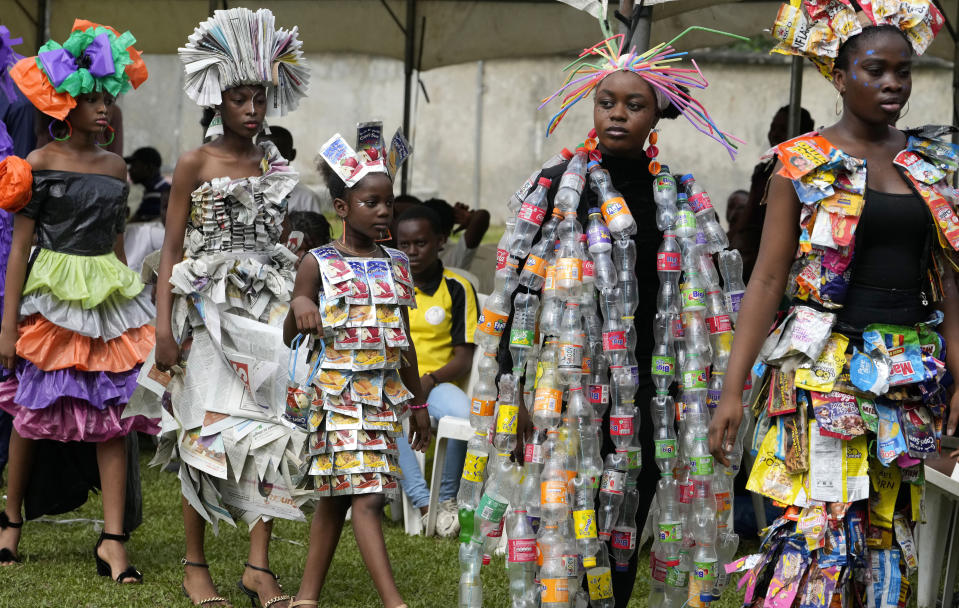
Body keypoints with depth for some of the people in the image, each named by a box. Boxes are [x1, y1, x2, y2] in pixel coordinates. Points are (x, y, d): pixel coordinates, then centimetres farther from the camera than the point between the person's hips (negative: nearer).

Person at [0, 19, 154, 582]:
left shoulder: (116, 167, 10)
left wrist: (128, 302, 15)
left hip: (109, 301, 4)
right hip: (50, 298, -4)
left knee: (115, 416, -4)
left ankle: (113, 540, -6)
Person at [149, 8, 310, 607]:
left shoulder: (274, 166, 12)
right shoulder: (196, 165, 0)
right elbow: (172, 248, -2)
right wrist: (164, 325, -9)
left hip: (266, 310, 4)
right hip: (209, 312, -4)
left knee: (268, 428, -4)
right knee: (208, 430, -4)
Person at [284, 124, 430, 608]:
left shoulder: (397, 265, 11)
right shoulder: (319, 264, -3)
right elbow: (289, 337, 0)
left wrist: (418, 402, 20)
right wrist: (299, 307, -22)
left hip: (385, 397, 5)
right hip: (337, 396, -5)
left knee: (336, 497, 10)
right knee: (366, 496, -12)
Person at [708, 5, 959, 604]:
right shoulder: (802, 163, 0)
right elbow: (768, 279, -3)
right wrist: (733, 390, -9)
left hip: (911, 375, 4)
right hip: (826, 369, -4)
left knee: (890, 526, 5)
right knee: (816, 521, -11)